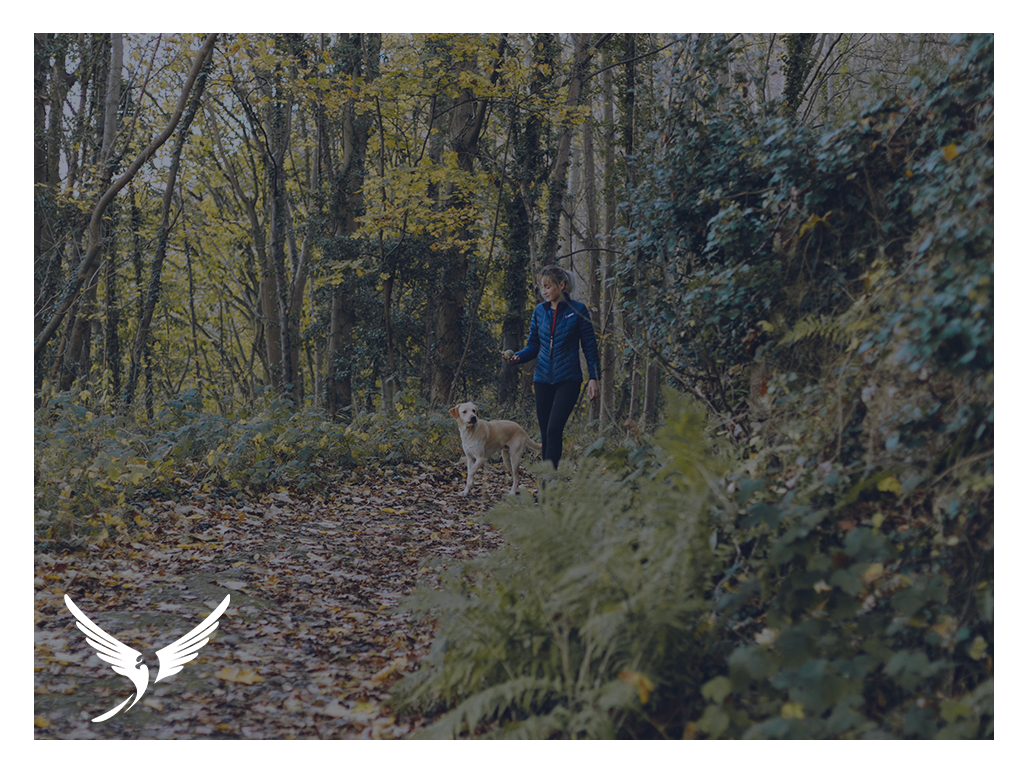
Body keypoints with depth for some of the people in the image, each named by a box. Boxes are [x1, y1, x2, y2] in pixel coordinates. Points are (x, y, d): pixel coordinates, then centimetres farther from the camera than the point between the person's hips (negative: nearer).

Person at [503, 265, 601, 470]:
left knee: (554, 429, -17)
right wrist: (517, 357, -8)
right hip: (543, 379, 5)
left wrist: (593, 377, -5)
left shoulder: (578, 310, -3)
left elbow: (590, 346, 0)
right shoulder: (540, 311, 8)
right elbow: (533, 346, 12)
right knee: (545, 433, 5)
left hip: (568, 380, -4)